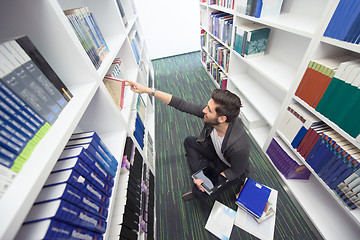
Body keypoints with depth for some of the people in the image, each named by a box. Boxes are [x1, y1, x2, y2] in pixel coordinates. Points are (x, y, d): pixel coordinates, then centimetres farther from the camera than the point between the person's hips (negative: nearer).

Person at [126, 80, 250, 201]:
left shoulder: (239, 146, -42)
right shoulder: (210, 112, -30)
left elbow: (236, 172, -22)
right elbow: (181, 104, -28)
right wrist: (147, 90, -27)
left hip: (232, 169, -5)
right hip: (217, 153, 5)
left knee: (200, 192, -20)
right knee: (189, 141, 1)